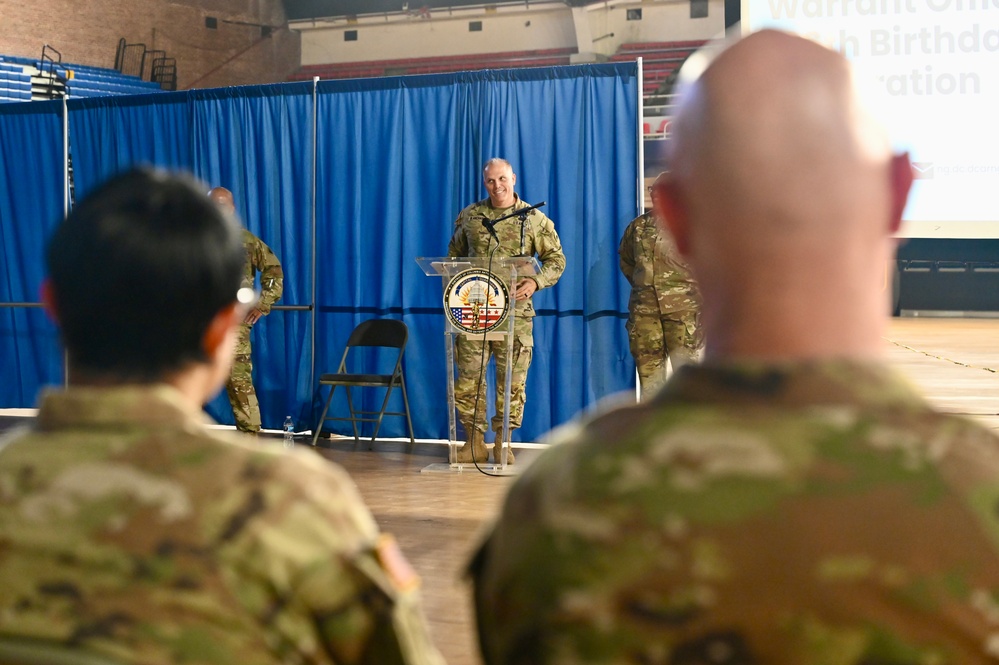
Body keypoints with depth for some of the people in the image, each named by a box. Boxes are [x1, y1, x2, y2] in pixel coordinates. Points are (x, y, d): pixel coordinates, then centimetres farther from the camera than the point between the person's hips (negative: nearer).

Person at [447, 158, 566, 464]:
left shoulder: (534, 219, 3)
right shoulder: (469, 216, 10)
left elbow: (556, 259, 6)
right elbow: (454, 255, 21)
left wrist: (536, 282, -11)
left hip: (514, 310, -1)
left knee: (512, 379, 1)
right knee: (468, 376, 1)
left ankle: (503, 443, 13)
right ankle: (475, 441, 12)